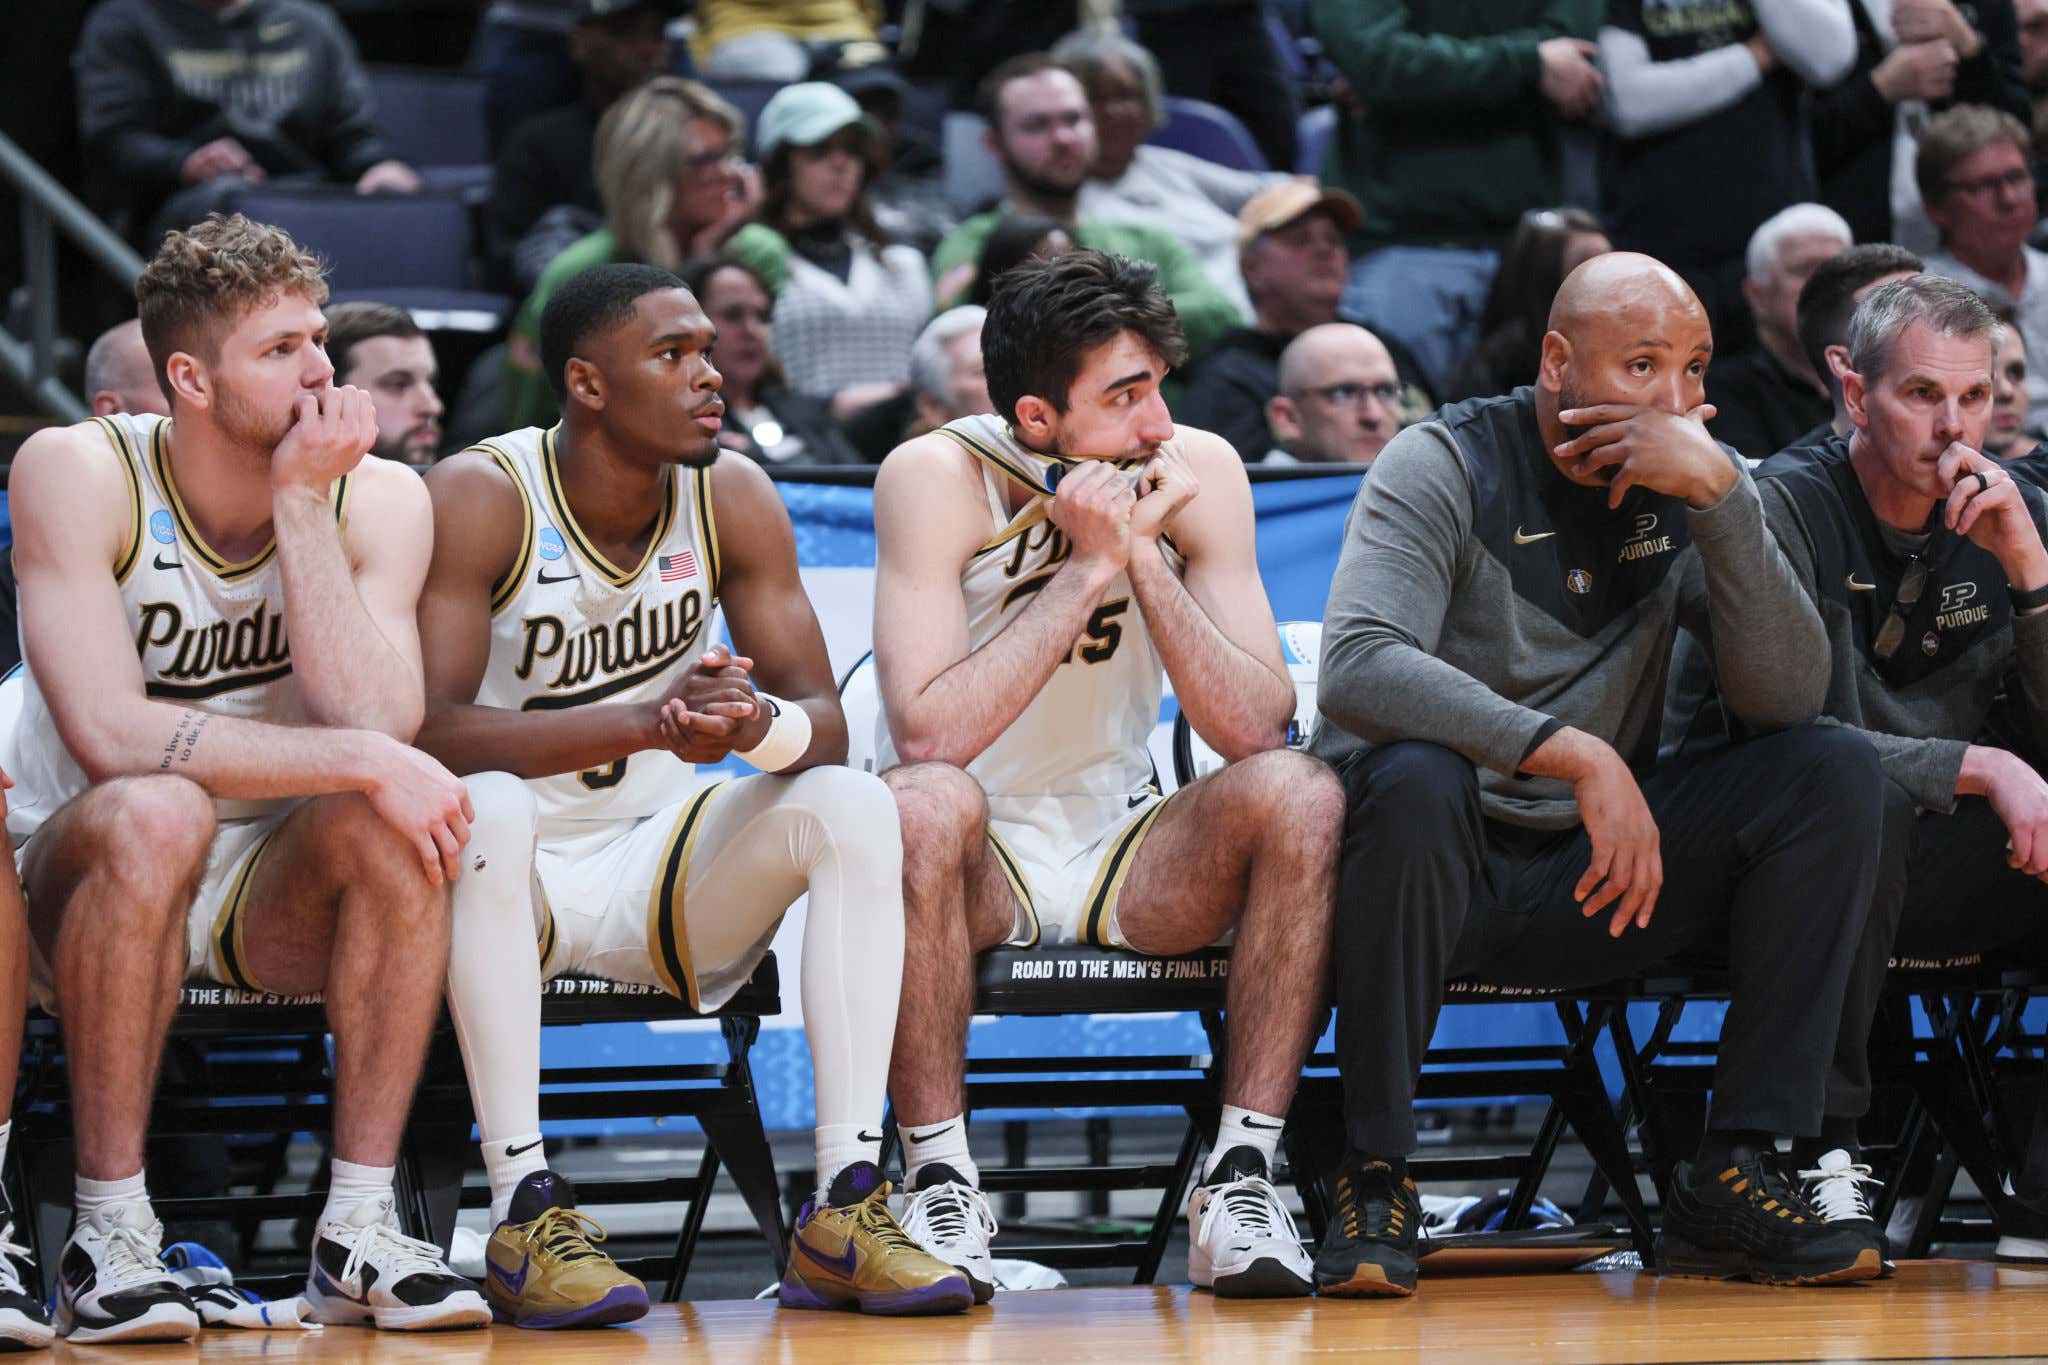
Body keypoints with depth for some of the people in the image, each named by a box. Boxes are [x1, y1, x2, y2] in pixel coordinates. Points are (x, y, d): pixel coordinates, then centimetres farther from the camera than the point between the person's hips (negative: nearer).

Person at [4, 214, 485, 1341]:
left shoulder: (377, 498, -5)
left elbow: (379, 722, -21)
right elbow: (110, 734, -27)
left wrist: (303, 508, -23)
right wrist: (360, 760, -29)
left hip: (272, 902, 3)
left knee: (396, 821, -27)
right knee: (155, 814, -35)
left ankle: (359, 1227, -20)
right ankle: (108, 1237, -26)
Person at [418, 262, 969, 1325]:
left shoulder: (733, 499, -2)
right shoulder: (479, 499, -16)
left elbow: (824, 722, -6)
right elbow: (430, 731, -27)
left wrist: (756, 725, -32)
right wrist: (647, 723, -39)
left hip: (655, 861, 5)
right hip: (509, 873, -4)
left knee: (853, 805, -18)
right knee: (489, 807, -36)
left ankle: (848, 1207, -24)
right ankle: (525, 1211, -35)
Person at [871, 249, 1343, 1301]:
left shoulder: (1198, 473, -7)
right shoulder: (936, 478, -16)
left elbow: (1257, 730, -14)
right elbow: (929, 735, -28)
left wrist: (1147, 560, -24)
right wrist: (1088, 570, -27)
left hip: (1119, 850, 3)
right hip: (974, 859, -3)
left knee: (1298, 793, -24)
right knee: (923, 804, -36)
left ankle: (1241, 1174, -22)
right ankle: (938, 1181, -25)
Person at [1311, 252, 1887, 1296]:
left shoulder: (1689, 488, 4)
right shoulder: (1448, 466, -11)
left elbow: (1786, 696, -9)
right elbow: (1357, 668, -28)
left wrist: (1720, 495, -21)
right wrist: (1572, 753, -37)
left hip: (1586, 877, 5)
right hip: (1439, 858, -5)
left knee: (1834, 772, -12)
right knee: (1412, 775, -37)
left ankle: (1731, 1179, -14)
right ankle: (1375, 1177, -24)